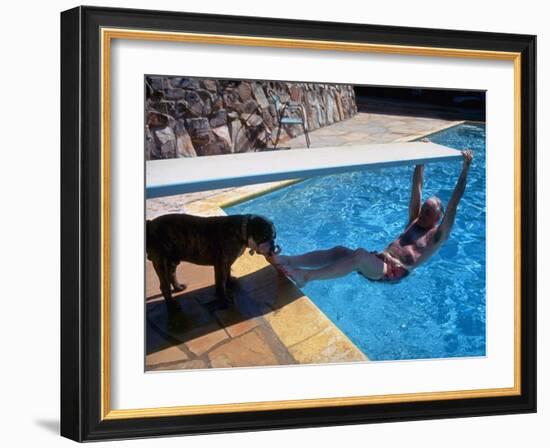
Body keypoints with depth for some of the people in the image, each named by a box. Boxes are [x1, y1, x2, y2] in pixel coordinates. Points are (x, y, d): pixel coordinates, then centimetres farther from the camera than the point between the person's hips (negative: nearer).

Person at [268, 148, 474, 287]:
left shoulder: (438, 235, 11)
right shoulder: (414, 221, 28)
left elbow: (453, 204, 2)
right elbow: (417, 188, 25)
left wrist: (465, 169, -3)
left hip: (395, 271, -7)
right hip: (379, 261, 7)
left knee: (360, 254, -35)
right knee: (339, 250, -19)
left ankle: (305, 276, -48)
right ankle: (288, 260, -35)